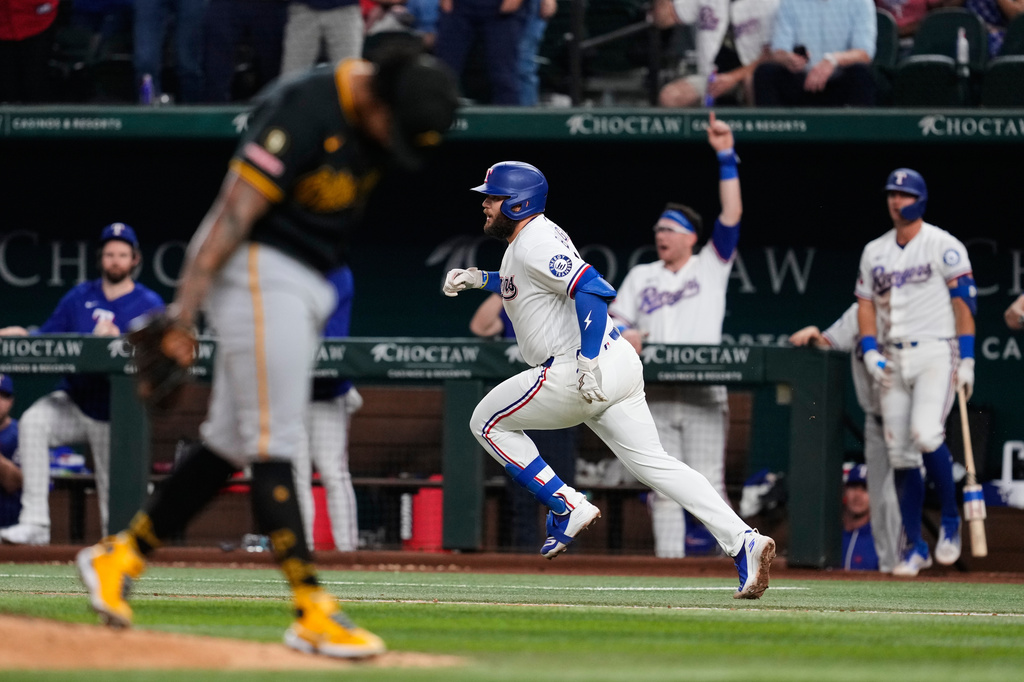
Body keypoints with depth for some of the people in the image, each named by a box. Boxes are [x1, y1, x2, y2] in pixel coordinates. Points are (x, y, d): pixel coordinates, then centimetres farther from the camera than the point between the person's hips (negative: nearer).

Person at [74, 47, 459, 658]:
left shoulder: (382, 120, 5)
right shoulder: (309, 110, -22)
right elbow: (239, 206, -25)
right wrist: (186, 304, -28)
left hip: (310, 283, 9)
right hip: (258, 270, -9)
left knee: (232, 444, 12)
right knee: (273, 446, -9)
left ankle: (120, 556, 22)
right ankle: (313, 615, -11)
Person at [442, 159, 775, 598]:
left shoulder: (535, 244, -12)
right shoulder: (525, 240, 19)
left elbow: (591, 289, -26)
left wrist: (588, 362, -31)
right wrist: (480, 279, 33)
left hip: (576, 373, -10)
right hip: (617, 365, 10)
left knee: (488, 423, 8)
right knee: (652, 463, 3)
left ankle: (567, 508, 3)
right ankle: (742, 541, -11)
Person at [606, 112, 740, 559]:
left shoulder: (711, 266, 8)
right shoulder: (642, 276, 19)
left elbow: (732, 215, -2)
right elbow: (614, 318, 13)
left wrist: (725, 156, -8)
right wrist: (623, 333, -11)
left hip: (703, 395, -4)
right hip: (656, 397, 4)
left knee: (708, 484, -10)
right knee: (663, 488, 2)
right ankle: (668, 561, 4)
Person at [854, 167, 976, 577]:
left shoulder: (943, 246, -2)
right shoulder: (874, 252, 14)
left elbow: (964, 301, -6)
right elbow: (866, 305, 15)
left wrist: (967, 359, -12)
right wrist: (870, 351, -1)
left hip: (936, 354, -5)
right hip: (892, 359, 5)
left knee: (926, 433, -25)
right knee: (900, 452, 1)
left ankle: (950, 519, -6)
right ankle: (915, 547, 7)